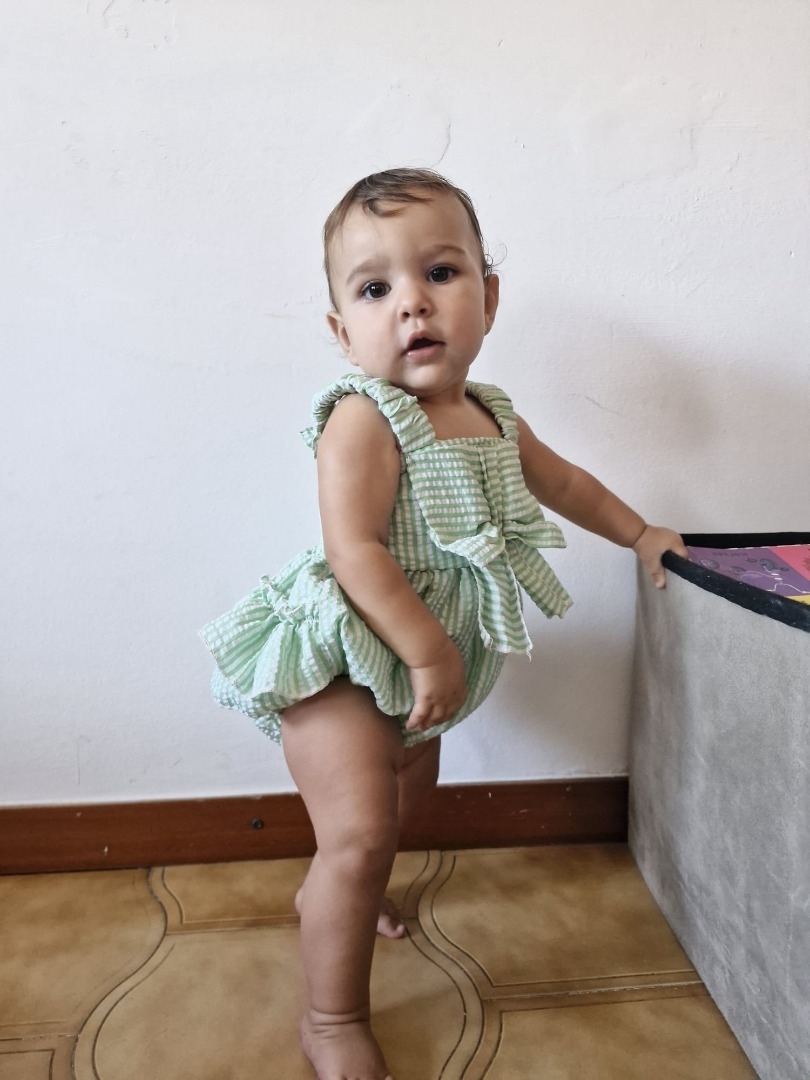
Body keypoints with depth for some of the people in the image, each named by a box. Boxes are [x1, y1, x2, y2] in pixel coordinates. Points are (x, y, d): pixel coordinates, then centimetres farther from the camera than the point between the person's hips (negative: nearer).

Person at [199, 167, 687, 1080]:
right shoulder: (363, 420, -23)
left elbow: (561, 480, 18)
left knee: (409, 785, 26)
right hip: (340, 657, -9)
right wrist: (430, 652, -28)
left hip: (419, 658, 9)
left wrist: (639, 534, 24)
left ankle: (326, 892, 54)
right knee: (360, 830, -12)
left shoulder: (493, 417, 1)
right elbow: (354, 552, -29)